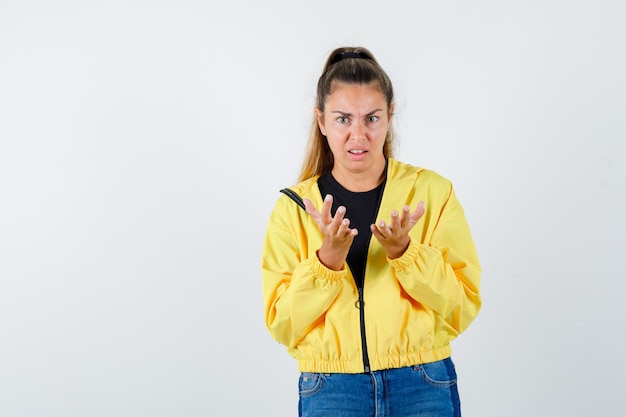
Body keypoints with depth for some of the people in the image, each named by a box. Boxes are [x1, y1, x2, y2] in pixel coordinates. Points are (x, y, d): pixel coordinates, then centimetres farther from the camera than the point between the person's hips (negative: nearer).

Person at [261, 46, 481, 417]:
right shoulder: (294, 207, 0)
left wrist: (404, 252, -18)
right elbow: (282, 326, -3)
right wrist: (327, 260, -17)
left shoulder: (433, 191, -1)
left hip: (424, 386, 0)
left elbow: (464, 307, -5)